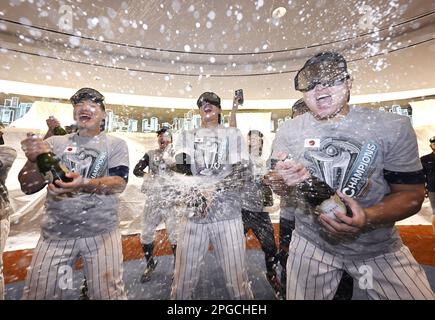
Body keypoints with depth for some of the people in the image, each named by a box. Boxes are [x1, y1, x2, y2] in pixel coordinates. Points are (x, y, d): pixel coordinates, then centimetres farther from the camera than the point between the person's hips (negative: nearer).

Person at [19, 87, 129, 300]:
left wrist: (84, 183, -28)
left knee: (108, 293, 1)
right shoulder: (55, 143, 8)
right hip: (56, 231, 3)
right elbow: (28, 187, 2)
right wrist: (34, 160, -17)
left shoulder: (116, 144, 1)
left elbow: (119, 183, -11)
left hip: (101, 231, -2)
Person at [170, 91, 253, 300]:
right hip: (193, 212, 2)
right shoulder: (187, 136, 16)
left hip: (227, 213, -1)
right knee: (182, 282, 10)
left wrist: (209, 190, -14)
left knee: (237, 282, 6)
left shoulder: (233, 134, 11)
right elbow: (180, 165, -1)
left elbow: (238, 173, 1)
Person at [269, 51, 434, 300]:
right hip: (311, 241, 1)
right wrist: (285, 183, -28)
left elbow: (411, 194, -7)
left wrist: (367, 218, -27)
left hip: (379, 246, 0)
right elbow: (277, 187, -3)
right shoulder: (289, 131, -10)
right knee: (301, 296, 17)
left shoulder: (394, 128, -13)